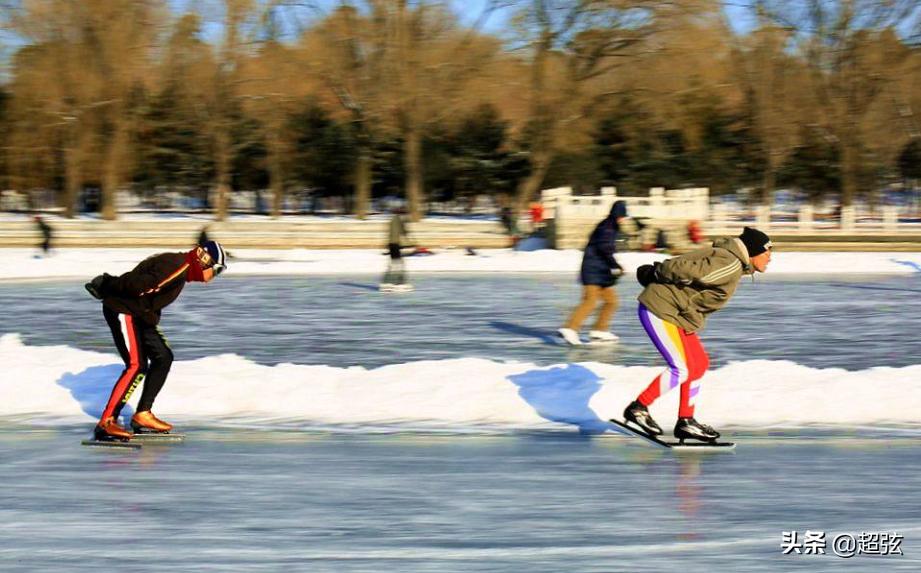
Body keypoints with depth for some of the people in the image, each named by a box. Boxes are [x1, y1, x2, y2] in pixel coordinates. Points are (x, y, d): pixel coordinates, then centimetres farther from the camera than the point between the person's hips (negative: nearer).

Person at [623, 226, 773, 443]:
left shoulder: (732, 263, 13)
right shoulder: (729, 265, -22)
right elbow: (684, 270, -25)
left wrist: (654, 272, 11)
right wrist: (656, 274, -12)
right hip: (660, 310, -11)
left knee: (699, 364, 11)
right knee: (681, 369, -11)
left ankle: (686, 421, 17)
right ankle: (637, 408, 0)